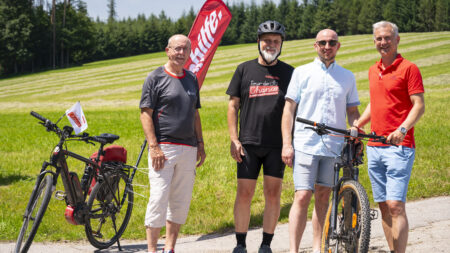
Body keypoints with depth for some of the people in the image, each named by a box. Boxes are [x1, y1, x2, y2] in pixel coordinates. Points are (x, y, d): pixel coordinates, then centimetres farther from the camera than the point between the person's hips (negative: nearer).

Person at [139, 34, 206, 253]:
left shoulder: (192, 79, 16)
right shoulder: (156, 77, -2)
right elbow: (145, 114, -7)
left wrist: (200, 143, 14)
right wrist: (154, 147, -15)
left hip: (188, 149, 6)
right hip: (163, 148, -6)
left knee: (181, 202, 6)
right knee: (159, 198, -9)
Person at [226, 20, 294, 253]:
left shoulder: (289, 73, 7)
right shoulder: (244, 70, 8)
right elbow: (233, 105, 7)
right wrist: (234, 139, -1)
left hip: (277, 145, 0)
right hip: (248, 144, 0)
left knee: (273, 194, 2)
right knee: (244, 194, -1)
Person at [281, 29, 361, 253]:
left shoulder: (347, 77, 13)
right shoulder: (301, 73, 6)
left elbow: (352, 110, 17)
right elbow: (289, 109, 4)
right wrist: (287, 144, -4)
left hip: (334, 146, 2)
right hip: (305, 144, -2)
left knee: (323, 197, 7)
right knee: (302, 197, -10)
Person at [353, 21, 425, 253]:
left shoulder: (408, 68, -4)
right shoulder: (373, 71, 17)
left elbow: (419, 105, -10)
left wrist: (402, 129, -24)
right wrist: (357, 125, 14)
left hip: (399, 147, -7)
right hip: (374, 147, 7)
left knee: (396, 205, -14)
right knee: (383, 206, 7)